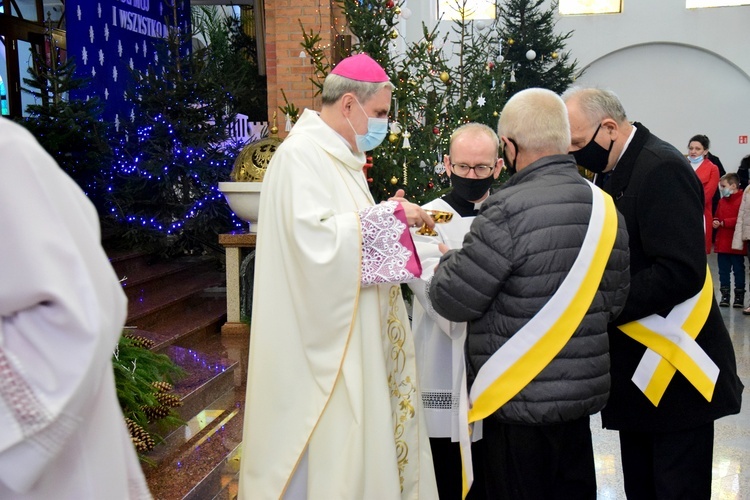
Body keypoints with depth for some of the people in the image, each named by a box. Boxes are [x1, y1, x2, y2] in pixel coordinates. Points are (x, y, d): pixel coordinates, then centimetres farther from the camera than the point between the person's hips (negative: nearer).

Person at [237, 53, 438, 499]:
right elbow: (315, 239, -27)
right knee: (330, 442, -1)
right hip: (322, 341, -10)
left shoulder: (338, 154, 14)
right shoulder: (302, 154, -15)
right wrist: (388, 216, -20)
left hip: (352, 334, 10)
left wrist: (391, 216, 3)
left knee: (360, 425, 14)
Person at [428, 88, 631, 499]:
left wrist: (449, 261, 3)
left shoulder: (509, 210, -21)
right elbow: (613, 300, 8)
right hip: (584, 393, 7)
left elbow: (453, 300, -17)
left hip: (520, 404, -7)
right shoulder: (604, 206, 2)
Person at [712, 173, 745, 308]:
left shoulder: (742, 199, -11)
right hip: (722, 244, 7)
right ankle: (725, 295, 18)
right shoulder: (722, 201, 13)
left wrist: (725, 222, -18)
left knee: (738, 270, 4)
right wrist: (715, 222, 0)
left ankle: (739, 296, 12)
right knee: (723, 270, 10)